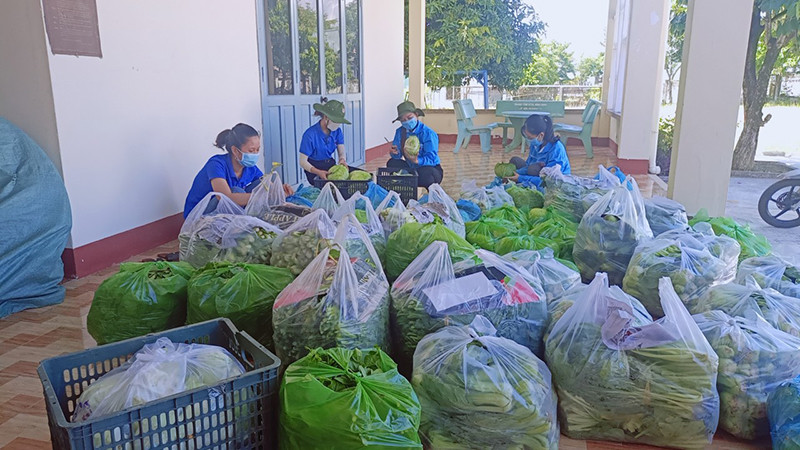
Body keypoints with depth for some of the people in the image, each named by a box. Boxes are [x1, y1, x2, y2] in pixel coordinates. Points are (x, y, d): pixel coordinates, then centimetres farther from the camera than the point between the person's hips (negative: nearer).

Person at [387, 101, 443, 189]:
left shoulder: (428, 133, -19)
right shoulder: (400, 132, -1)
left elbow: (431, 158, -25)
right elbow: (398, 155, -2)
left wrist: (417, 161, -44)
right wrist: (395, 153, -27)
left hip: (431, 169, -5)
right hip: (411, 168, 5)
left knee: (426, 173, -39)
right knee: (392, 163, -13)